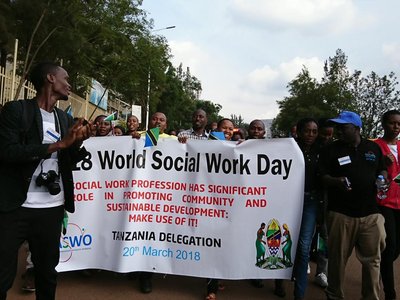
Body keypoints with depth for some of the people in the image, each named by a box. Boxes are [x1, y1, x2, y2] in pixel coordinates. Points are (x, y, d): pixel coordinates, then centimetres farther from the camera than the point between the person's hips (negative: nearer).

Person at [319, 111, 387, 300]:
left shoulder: (374, 147, 11)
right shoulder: (330, 150, 2)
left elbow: (382, 170, 20)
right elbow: (322, 177, -1)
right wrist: (337, 181, -21)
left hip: (371, 213, 2)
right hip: (341, 214, -2)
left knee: (372, 259, 8)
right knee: (338, 257, 6)